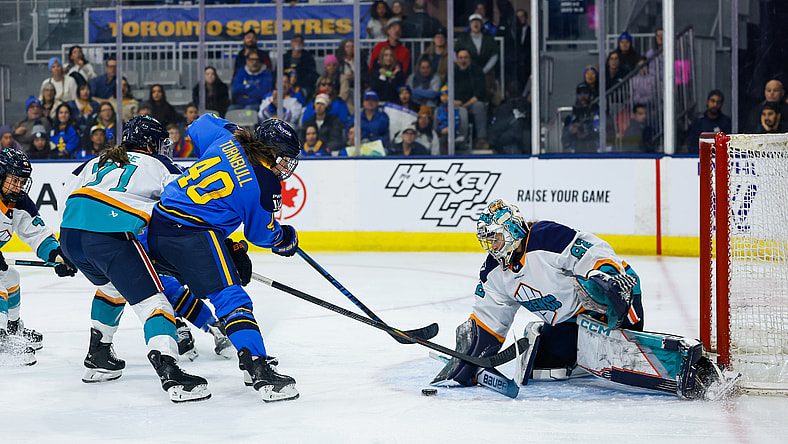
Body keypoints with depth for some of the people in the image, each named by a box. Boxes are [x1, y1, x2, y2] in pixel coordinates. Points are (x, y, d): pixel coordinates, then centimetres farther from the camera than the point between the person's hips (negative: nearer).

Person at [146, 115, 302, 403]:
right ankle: (257, 368, -26)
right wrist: (287, 240, 25)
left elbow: (201, 125, 31)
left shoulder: (227, 138, 9)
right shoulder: (265, 187, -8)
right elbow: (262, 234, 5)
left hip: (157, 221, 8)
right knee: (229, 295, -14)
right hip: (194, 236, -8)